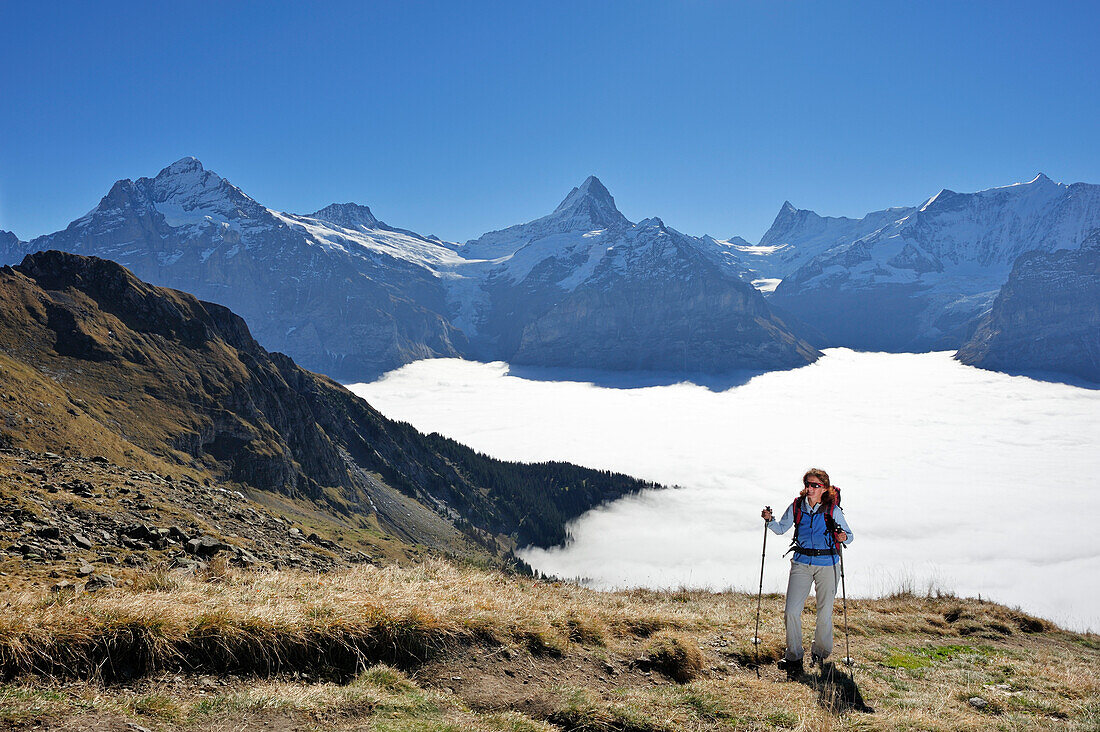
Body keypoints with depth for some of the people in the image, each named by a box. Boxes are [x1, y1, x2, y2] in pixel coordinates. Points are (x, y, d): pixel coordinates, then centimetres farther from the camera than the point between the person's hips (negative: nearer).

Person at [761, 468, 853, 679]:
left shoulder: (833, 510, -8)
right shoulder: (796, 507, 0)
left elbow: (849, 535, 0)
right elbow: (781, 528, 13)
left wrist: (844, 538, -23)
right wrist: (770, 520, -7)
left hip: (827, 564, -2)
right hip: (801, 562, 2)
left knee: (825, 614, 4)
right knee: (792, 611, -7)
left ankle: (820, 654, 29)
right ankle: (793, 658, 7)